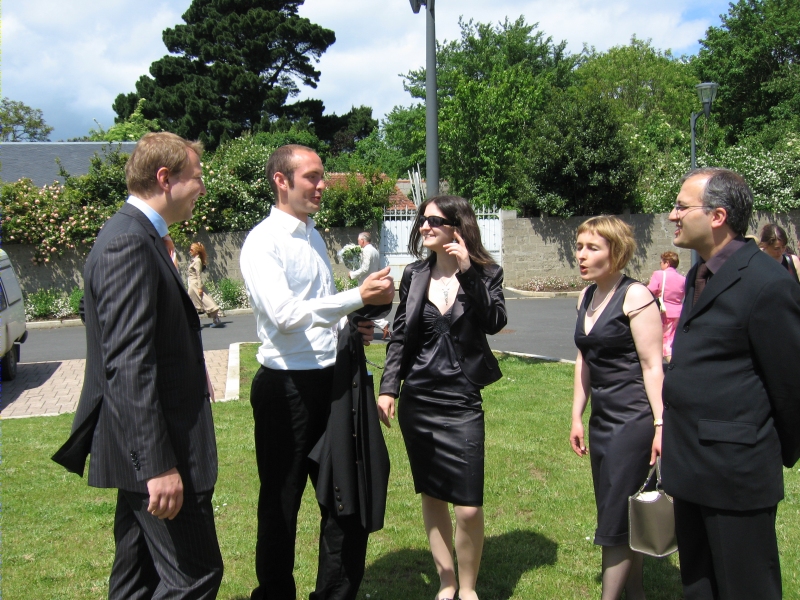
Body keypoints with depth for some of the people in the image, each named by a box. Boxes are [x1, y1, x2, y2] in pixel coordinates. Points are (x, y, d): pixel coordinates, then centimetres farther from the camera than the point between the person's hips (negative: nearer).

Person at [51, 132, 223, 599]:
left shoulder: (141, 237, 12)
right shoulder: (129, 244, -20)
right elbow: (128, 363, -26)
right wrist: (158, 465, -26)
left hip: (148, 451, 11)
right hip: (157, 450, -11)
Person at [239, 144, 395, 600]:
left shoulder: (314, 237, 13)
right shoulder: (263, 242, -13)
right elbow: (285, 313, -25)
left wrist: (350, 328, 2)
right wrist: (358, 297, -25)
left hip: (331, 381, 8)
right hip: (288, 388, -7)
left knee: (347, 499, 15)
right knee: (281, 506, 10)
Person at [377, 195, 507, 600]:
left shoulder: (485, 273, -1)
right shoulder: (414, 275, 6)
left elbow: (494, 322, -18)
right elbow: (399, 336, 8)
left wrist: (467, 270, -20)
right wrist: (387, 388, 2)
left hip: (462, 402, -3)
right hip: (417, 401, 3)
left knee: (468, 507, -4)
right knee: (431, 496, 12)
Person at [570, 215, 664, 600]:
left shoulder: (635, 297, -12)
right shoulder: (587, 297, 11)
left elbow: (652, 365, -15)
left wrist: (661, 424, -19)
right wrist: (577, 417, 15)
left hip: (634, 418, -8)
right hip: (602, 419, 8)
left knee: (615, 518, -3)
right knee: (622, 514, 15)